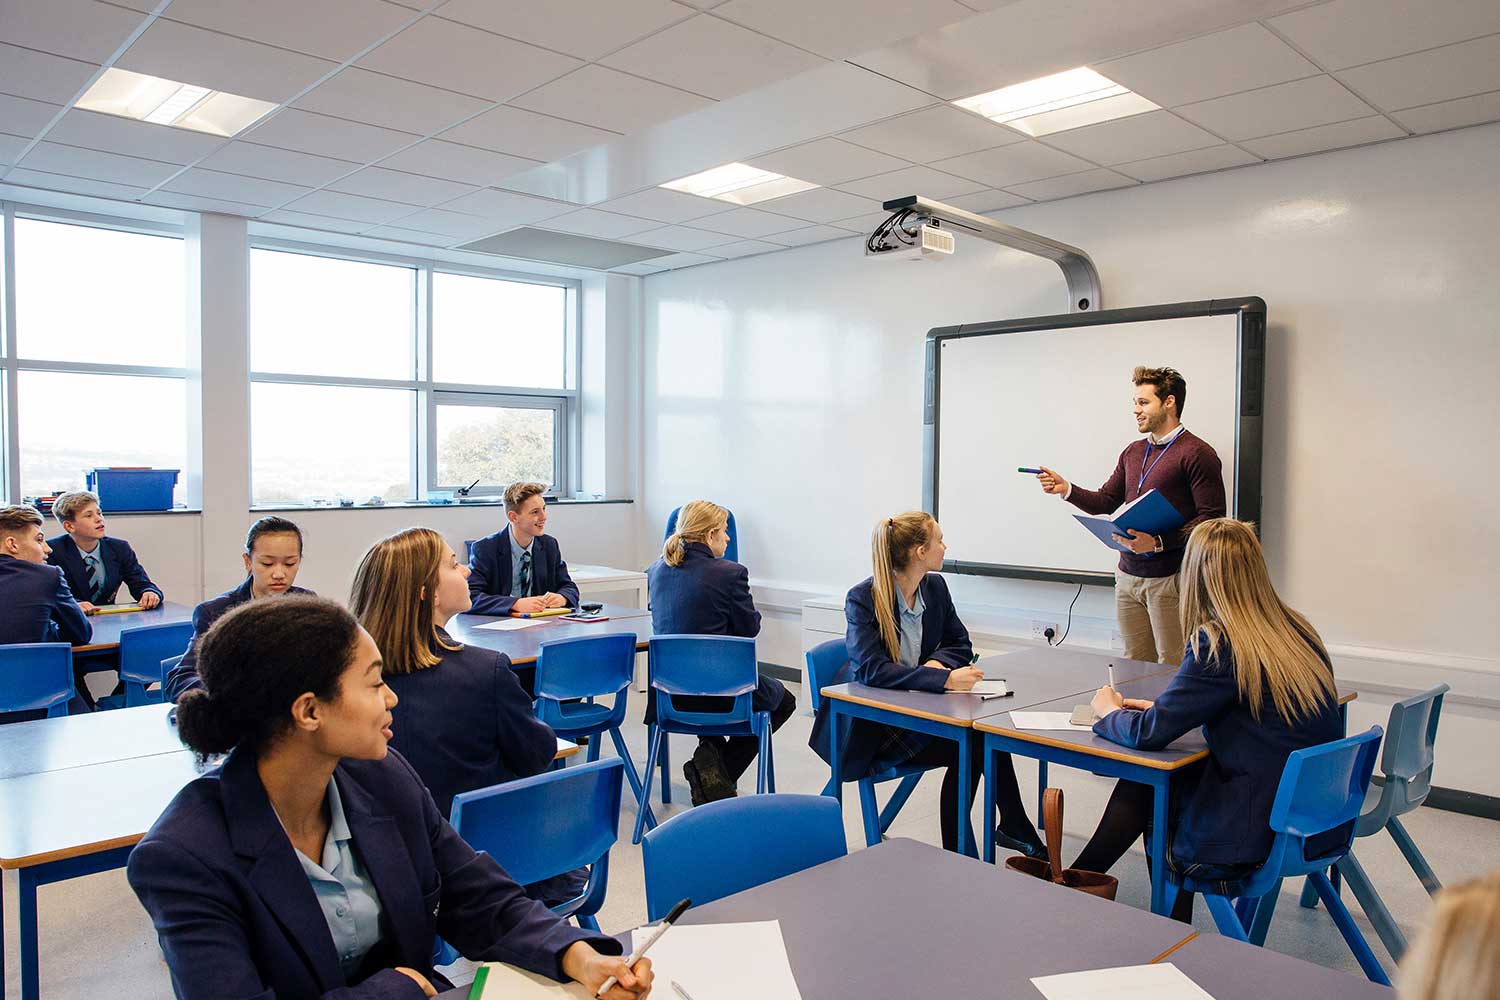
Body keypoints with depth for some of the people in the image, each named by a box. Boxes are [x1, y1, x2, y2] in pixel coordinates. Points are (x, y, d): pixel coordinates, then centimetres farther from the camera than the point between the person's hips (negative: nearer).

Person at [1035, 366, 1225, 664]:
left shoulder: (1197, 454, -8)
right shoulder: (1133, 452, 16)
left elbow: (1212, 519, -13)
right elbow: (1105, 502, 16)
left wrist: (1159, 542, -22)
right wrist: (1066, 489, 0)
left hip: (1170, 580, -7)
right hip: (1128, 576, 7)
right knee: (1134, 665, 12)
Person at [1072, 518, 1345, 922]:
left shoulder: (1218, 643, -20)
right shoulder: (1298, 629, 5)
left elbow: (1148, 732, -17)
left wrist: (1109, 710, 4)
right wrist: (1162, 706, 16)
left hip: (1263, 834, -7)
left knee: (1142, 786, 11)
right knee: (1145, 781, 13)